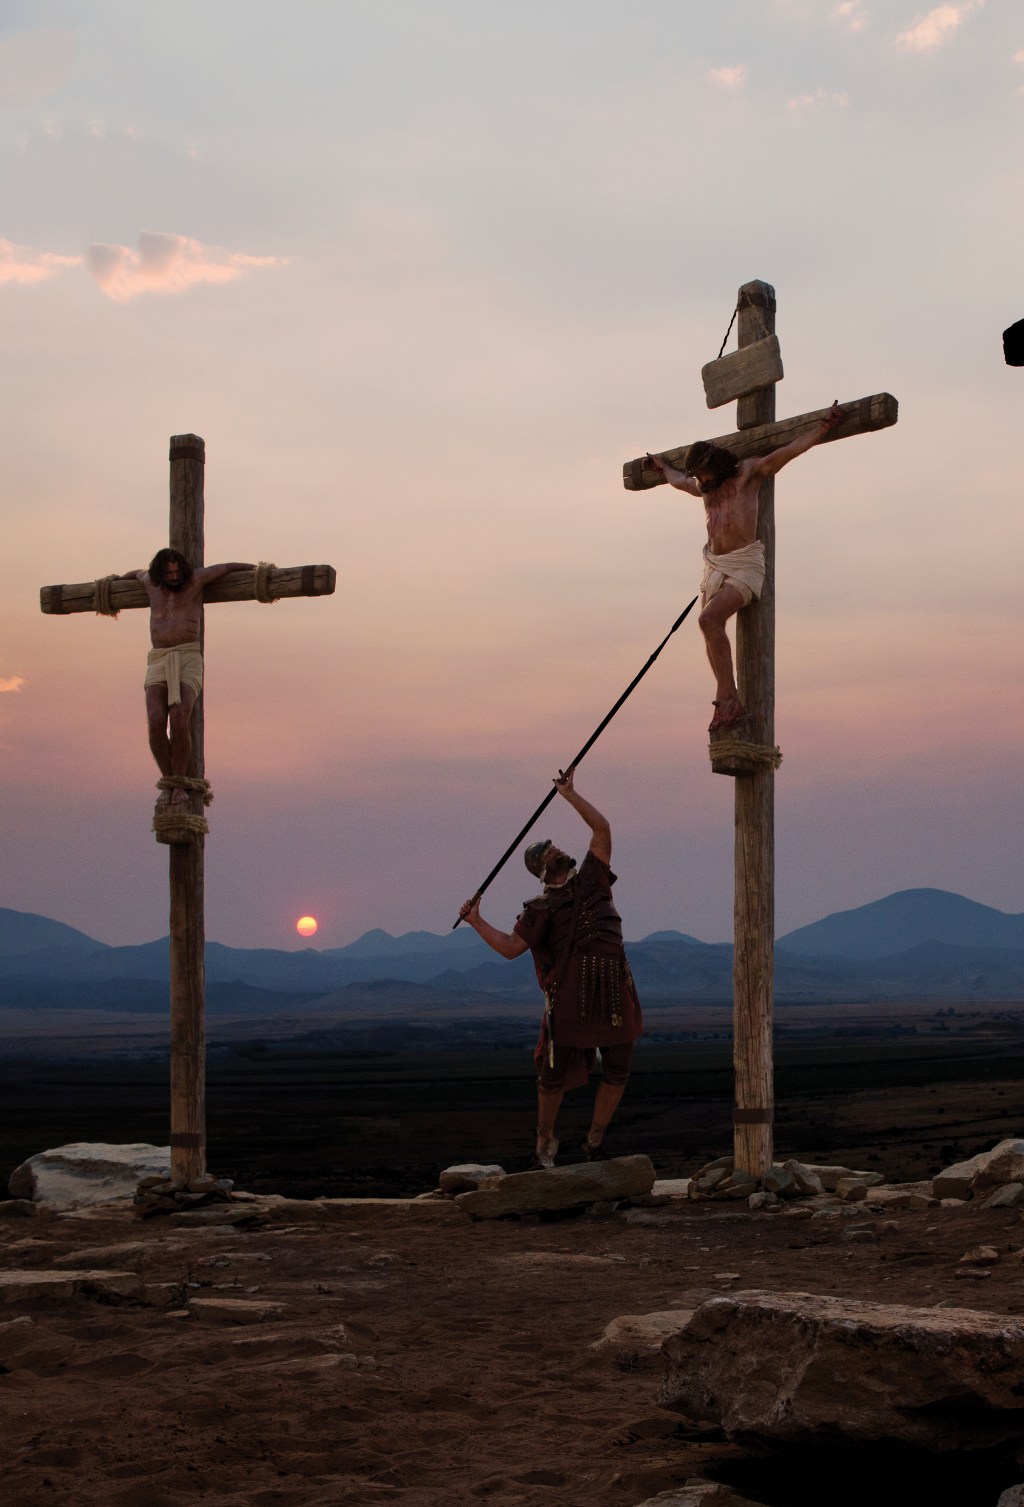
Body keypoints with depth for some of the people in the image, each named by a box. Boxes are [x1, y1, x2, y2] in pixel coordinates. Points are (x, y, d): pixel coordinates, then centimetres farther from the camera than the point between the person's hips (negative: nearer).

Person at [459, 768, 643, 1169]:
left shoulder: (591, 877, 16)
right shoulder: (540, 909, 8)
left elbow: (602, 829, 10)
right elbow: (511, 947, 1)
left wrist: (569, 795, 10)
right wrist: (477, 922, -3)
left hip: (614, 991, 3)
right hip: (570, 994, -3)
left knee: (617, 1072, 4)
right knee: (555, 1075, 1)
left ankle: (595, 1141, 20)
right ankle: (546, 1141, 22)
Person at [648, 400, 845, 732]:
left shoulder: (749, 471, 0)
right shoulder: (705, 487, 19)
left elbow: (787, 452, -8)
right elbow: (679, 480, 42)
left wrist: (823, 428, -17)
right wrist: (661, 465, 60)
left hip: (744, 565, -8)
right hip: (714, 566, 8)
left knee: (709, 620, -25)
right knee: (712, 633, -2)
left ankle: (727, 700, -23)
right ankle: (730, 707, 0)